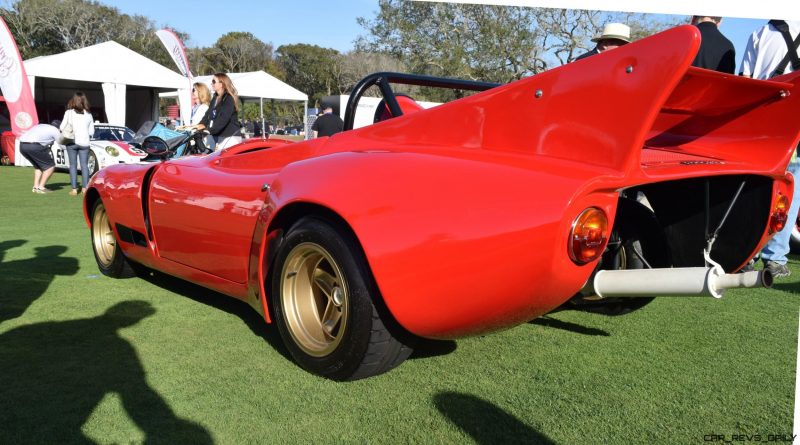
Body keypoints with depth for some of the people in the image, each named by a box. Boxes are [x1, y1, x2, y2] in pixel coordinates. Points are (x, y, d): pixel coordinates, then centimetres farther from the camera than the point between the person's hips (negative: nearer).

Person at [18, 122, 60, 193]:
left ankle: (36, 186, 18)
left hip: (22, 145, 8)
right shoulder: (55, 130, 12)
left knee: (38, 165, 26)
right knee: (50, 166, 7)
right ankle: (41, 187, 3)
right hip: (34, 146, -8)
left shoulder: (40, 126, 31)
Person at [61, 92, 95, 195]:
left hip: (72, 142, -1)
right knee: (84, 165, 5)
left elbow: (62, 128, 0)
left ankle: (74, 189, 3)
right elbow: (91, 132, 6)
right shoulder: (88, 114, 4)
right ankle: (85, 187, 0)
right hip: (84, 143, 1)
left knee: (73, 165, 5)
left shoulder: (69, 113, -2)